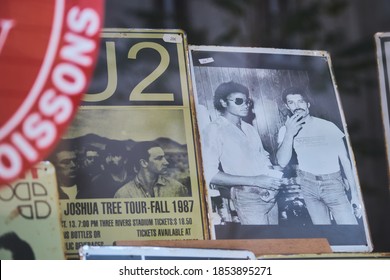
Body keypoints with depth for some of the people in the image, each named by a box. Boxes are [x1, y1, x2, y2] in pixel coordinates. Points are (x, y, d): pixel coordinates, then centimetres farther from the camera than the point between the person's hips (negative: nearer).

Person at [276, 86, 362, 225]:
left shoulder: (328, 127, -6)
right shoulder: (285, 130, 1)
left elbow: (345, 160, -2)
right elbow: (282, 162, -12)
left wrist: (354, 193, -6)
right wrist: (289, 134, -22)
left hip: (333, 184, -2)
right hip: (308, 185, 2)